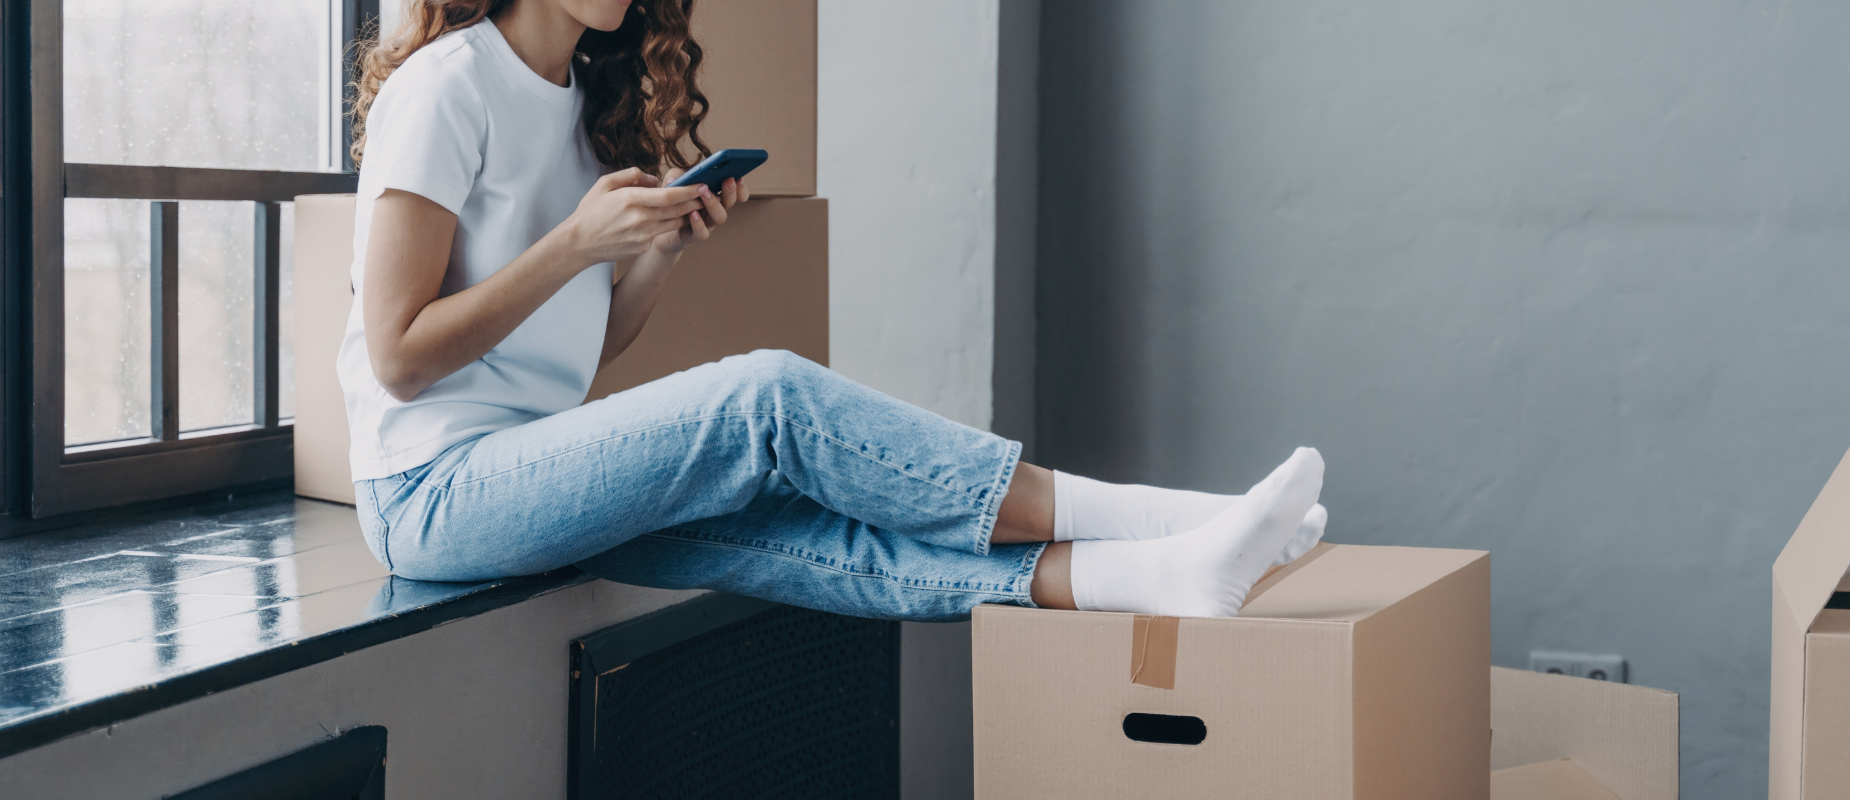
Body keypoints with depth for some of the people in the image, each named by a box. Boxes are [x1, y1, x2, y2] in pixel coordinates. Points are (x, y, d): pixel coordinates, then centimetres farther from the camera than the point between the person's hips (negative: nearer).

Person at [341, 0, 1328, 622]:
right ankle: (1117, 516, -25)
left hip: (541, 477, 7)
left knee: (800, 527, -18)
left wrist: (663, 248, -5)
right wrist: (580, 241, -18)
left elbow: (583, 354, 13)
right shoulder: (448, 87, -10)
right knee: (767, 397, -26)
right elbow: (399, 356, -15)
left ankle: (1143, 573, -35)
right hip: (433, 491, -7)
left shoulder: (581, 102, 15)